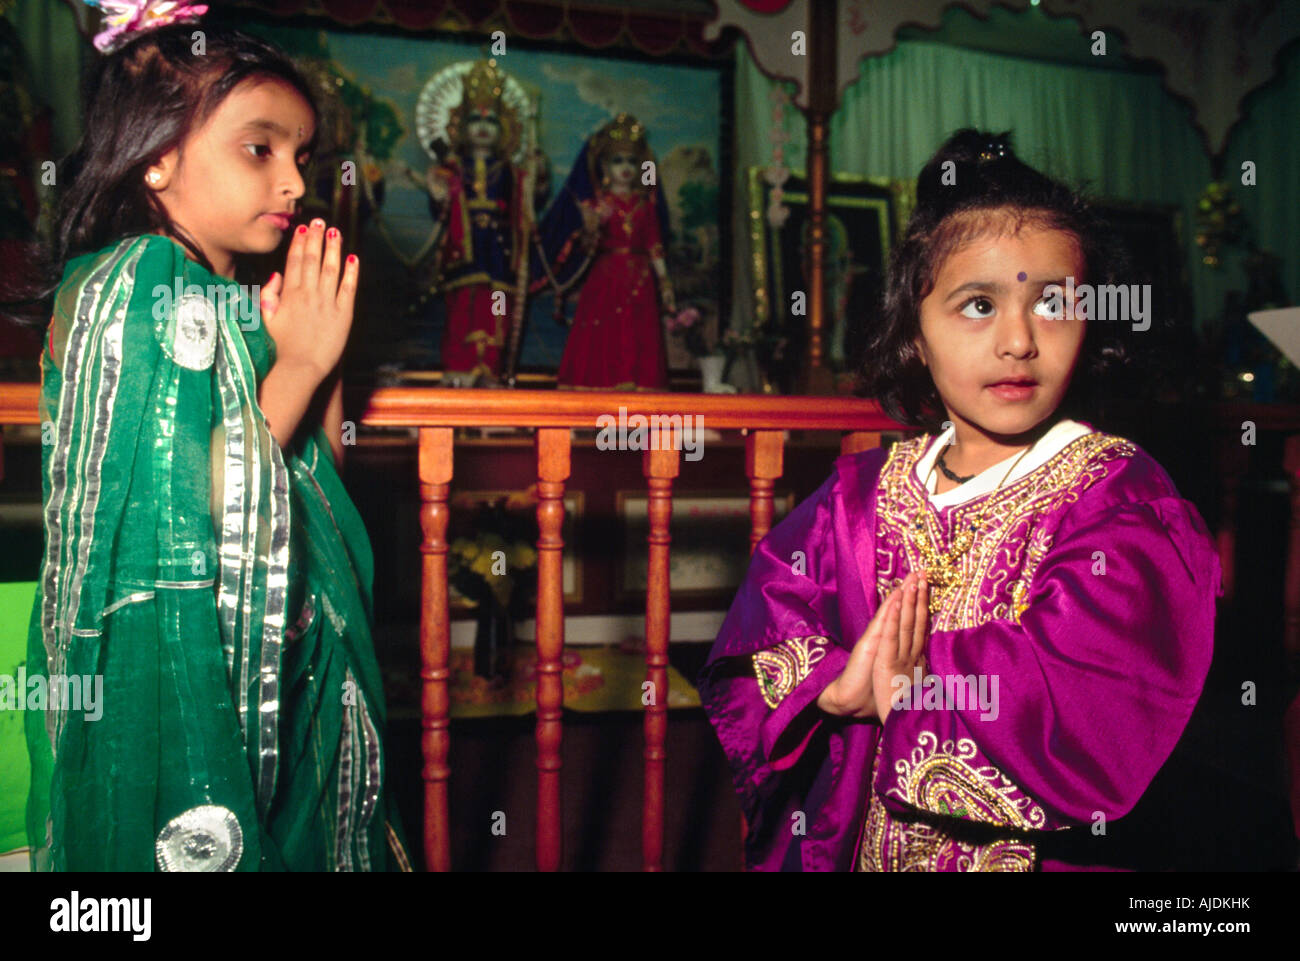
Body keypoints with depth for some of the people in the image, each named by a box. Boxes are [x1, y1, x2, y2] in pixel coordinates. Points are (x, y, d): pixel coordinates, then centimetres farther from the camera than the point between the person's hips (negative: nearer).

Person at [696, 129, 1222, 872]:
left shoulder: (1119, 499, -14)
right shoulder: (859, 496, -4)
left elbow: (1094, 707, -26)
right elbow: (748, 659, -8)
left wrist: (903, 681, -21)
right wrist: (837, 682, -26)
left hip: (1044, 851, -2)